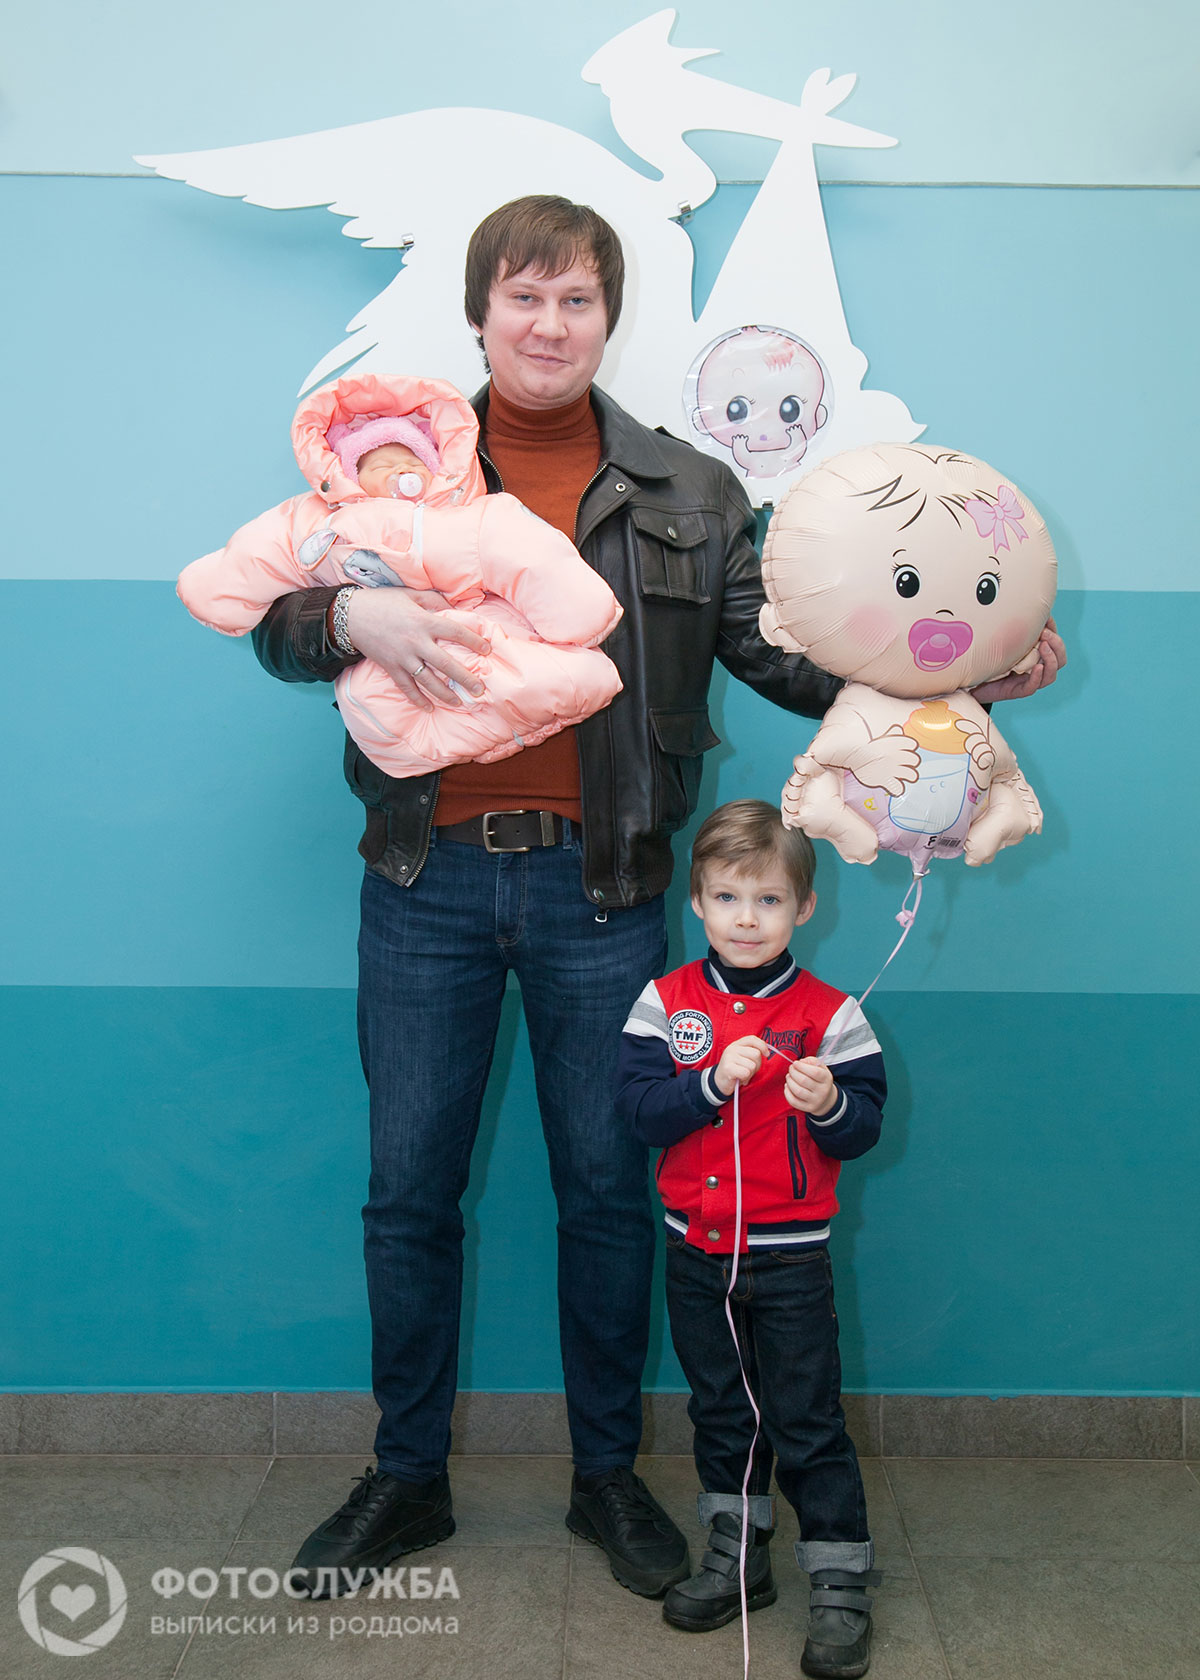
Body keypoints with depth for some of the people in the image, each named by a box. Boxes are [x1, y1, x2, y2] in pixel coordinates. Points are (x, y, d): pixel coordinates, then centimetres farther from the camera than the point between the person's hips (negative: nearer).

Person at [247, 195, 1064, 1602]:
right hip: (429, 881, 1)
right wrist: (352, 615, -20)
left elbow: (784, 652, 3)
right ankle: (407, 1476, 30)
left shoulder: (688, 494, 6)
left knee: (608, 1189, 9)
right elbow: (276, 625, 3)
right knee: (410, 1189, 10)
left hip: (598, 887, 0)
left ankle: (609, 1476, 30)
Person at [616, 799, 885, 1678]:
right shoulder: (665, 1002, -3)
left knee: (807, 1421, 4)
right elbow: (638, 1106, -10)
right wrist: (713, 1082, -23)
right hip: (695, 1248, 3)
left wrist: (829, 1104, -30)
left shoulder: (829, 1013, -9)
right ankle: (738, 1558, 35)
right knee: (720, 1411, 18)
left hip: (789, 1255, -3)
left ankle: (842, 1587, 18)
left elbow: (866, 1126, -9)